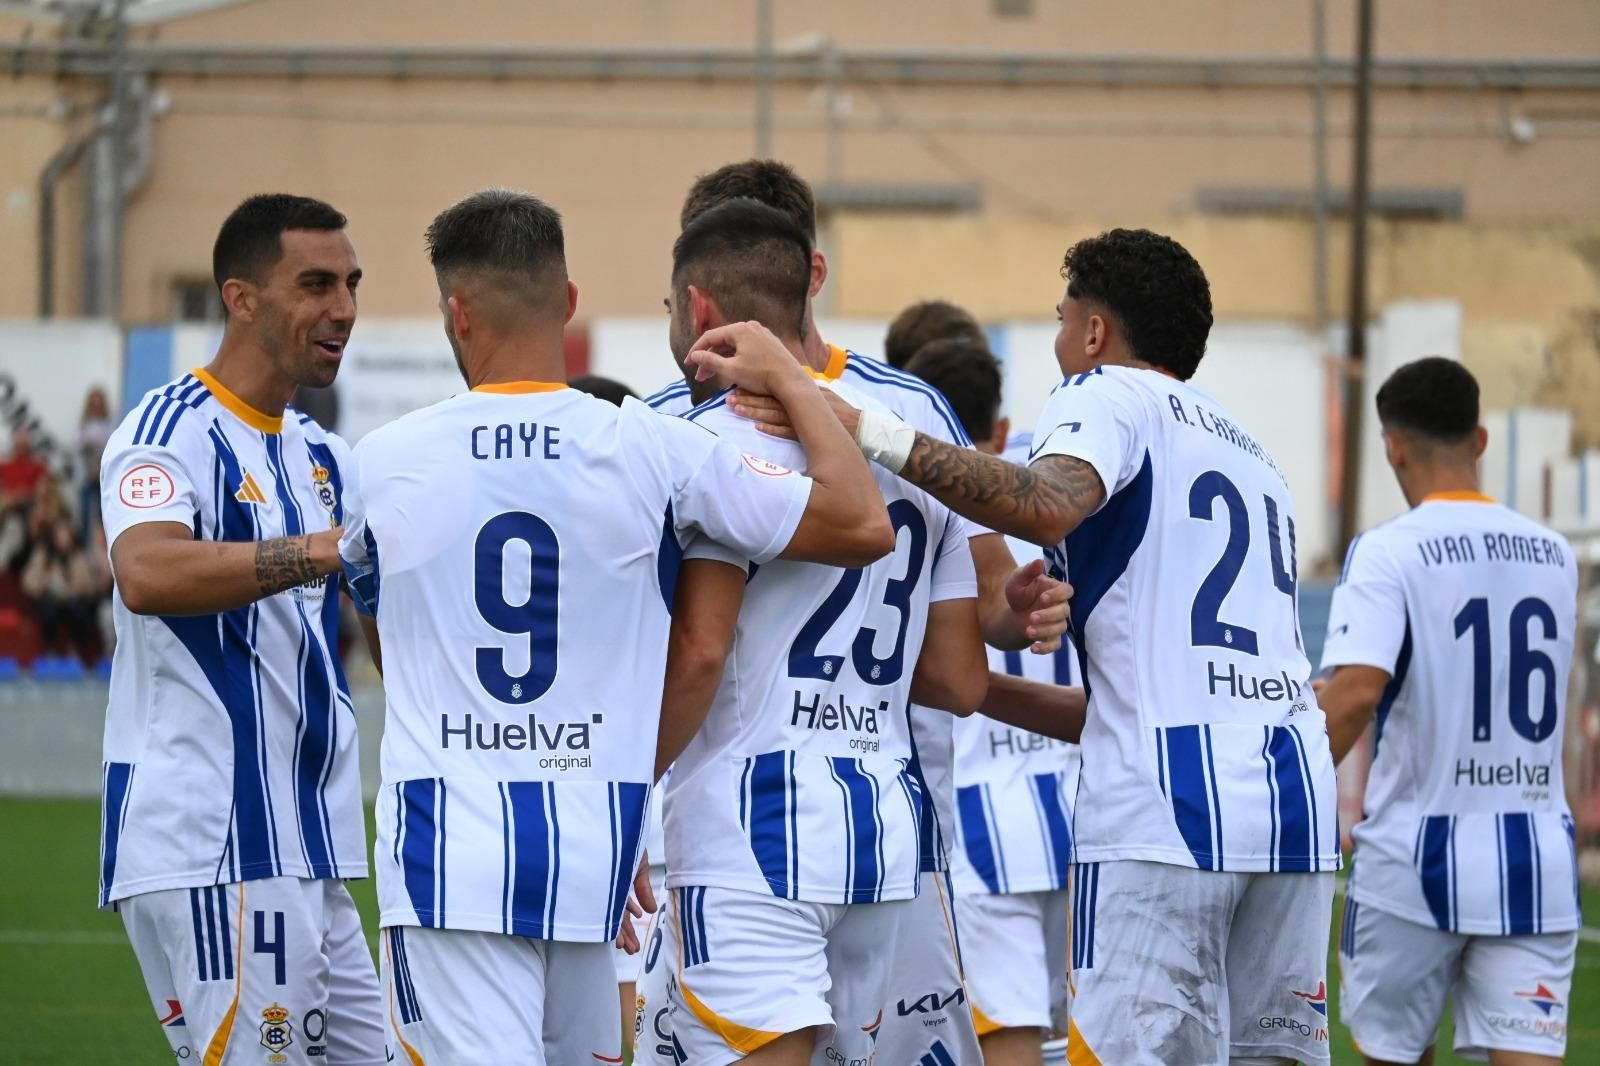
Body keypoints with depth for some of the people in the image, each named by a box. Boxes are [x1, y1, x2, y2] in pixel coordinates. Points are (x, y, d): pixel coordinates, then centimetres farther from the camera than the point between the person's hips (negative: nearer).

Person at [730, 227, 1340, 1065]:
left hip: (1166, 808, -8)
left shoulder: (1109, 396, 4)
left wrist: (871, 433, -23)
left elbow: (1047, 507, -19)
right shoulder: (1248, 450, 30)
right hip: (1300, 799, 8)